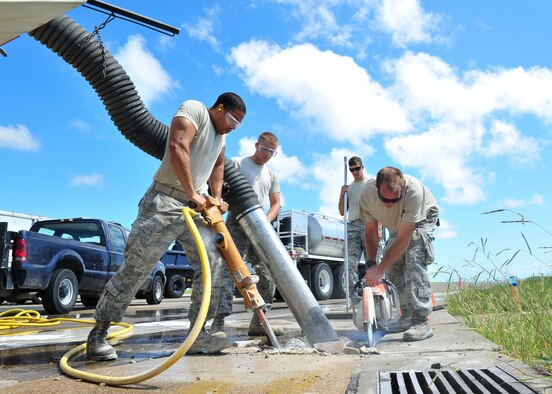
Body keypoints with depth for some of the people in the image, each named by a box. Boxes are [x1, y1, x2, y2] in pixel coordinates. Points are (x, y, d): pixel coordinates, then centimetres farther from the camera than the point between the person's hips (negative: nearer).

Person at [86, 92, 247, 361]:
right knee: (135, 268, -6)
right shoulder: (194, 110, -8)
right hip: (165, 202, -8)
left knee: (213, 262, -3)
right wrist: (193, 194, -18)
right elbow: (177, 148, -24)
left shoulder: (221, 133, 19)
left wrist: (216, 198, 19)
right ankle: (97, 336, 7)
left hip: (195, 208, 8)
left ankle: (198, 335, 3)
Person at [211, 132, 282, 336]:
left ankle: (257, 323, 11)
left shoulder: (271, 175, 21)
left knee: (268, 276, 2)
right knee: (229, 272, -16)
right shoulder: (237, 163, 5)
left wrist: (265, 221, 1)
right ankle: (218, 323, -15)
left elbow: (275, 204, 19)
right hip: (237, 225, -6)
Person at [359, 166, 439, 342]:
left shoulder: (413, 190, -43)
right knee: (393, 266, -5)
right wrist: (372, 264, -11)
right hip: (397, 224, 5)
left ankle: (421, 322, -26)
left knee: (414, 261, -25)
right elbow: (371, 230, -12)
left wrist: (379, 269, -41)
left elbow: (403, 239, -40)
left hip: (423, 218, -5)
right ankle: (407, 317, 7)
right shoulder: (366, 193, -29)